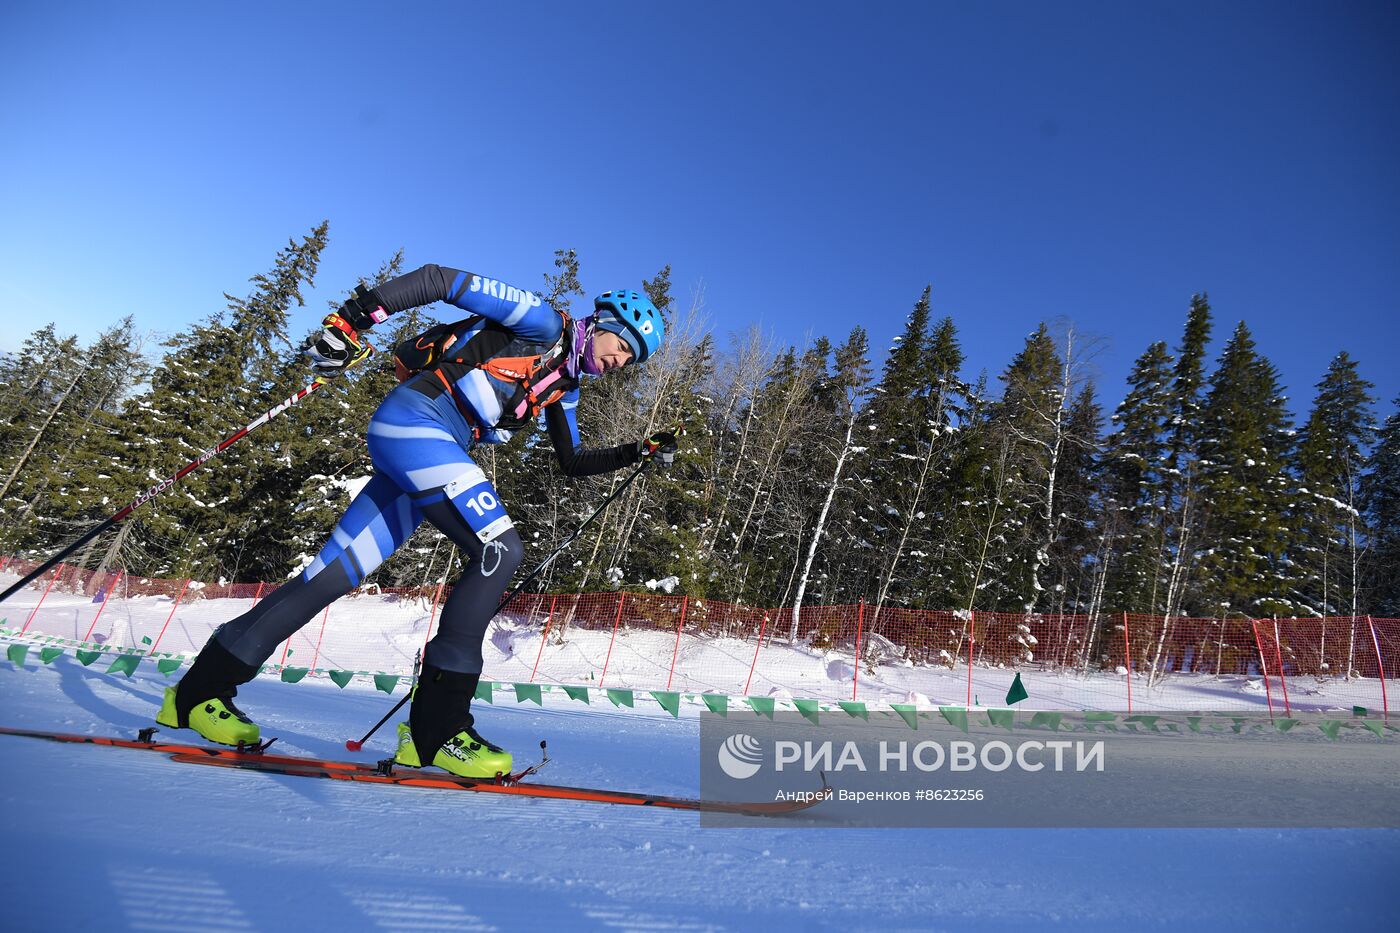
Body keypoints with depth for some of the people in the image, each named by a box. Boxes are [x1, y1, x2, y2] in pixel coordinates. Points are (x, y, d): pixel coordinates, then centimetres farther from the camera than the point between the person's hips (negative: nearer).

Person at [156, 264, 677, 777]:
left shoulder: (563, 384, 21)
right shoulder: (544, 326, -3)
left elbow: (573, 463, 25)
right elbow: (440, 280, -6)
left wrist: (638, 452, 16)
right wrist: (354, 316, -14)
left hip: (434, 449, 9)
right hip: (414, 419, -9)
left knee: (340, 571, 5)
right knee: (499, 549, -19)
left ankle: (202, 687, 16)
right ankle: (435, 727, -16)